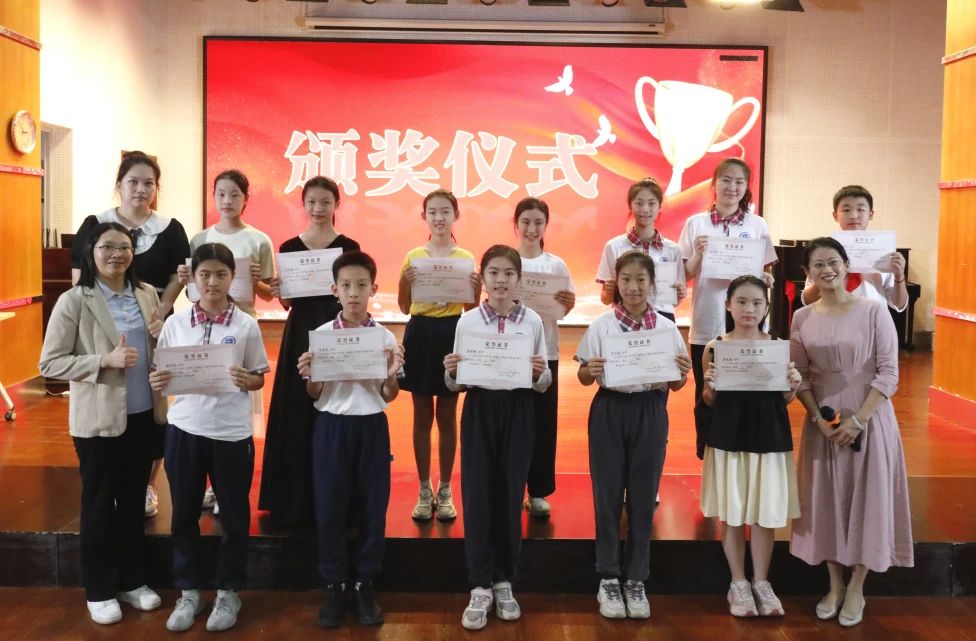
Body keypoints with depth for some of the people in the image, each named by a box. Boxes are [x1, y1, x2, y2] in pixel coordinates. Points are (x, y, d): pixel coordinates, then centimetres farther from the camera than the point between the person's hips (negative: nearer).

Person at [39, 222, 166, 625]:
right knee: (99, 502, 10)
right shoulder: (74, 301, -11)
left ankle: (132, 581, 31)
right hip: (98, 419, -4)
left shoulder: (147, 295, 4)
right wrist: (105, 360, -24)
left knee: (134, 499, 16)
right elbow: (49, 363, -13)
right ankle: (99, 591, 24)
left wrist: (162, 336, -8)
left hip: (144, 414, 5)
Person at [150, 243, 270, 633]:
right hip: (184, 429, 2)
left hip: (231, 432, -2)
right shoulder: (175, 323, 2)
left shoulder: (246, 325, -3)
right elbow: (163, 372, 8)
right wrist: (158, 382, -14)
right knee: (183, 513, 11)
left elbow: (259, 377, 2)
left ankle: (228, 592, 25)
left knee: (233, 515, 9)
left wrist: (246, 380, -19)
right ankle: (189, 591, 27)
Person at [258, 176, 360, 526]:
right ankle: (294, 500, 14)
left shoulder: (349, 247, 2)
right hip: (299, 333, 2)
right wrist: (277, 292, -13)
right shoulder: (289, 247, 7)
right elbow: (287, 303, 7)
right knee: (296, 414, 3)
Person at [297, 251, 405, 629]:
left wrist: (392, 373, -15)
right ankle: (333, 585, 18)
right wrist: (308, 375, -16)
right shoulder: (321, 335, -1)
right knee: (329, 509, 4)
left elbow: (389, 397, 4)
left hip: (371, 427, 0)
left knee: (373, 508, 5)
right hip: (331, 426, 0)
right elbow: (314, 395, 4)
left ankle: (365, 584, 20)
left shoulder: (386, 337, 0)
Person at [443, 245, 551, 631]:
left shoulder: (532, 321, 1)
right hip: (480, 410, 0)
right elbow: (456, 385, 3)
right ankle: (480, 587, 9)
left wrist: (539, 373, -17)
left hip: (518, 411, 0)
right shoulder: (468, 321, 0)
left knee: (510, 494, 6)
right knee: (477, 495, -1)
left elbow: (544, 385, 4)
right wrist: (451, 373, -18)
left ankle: (503, 581, 21)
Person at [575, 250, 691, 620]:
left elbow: (675, 386, 5)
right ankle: (609, 579, 17)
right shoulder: (601, 325, -2)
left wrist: (682, 374, -16)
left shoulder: (667, 328, 1)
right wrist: (590, 371, -20)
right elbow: (583, 377, 1)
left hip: (650, 413, 1)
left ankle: (635, 580, 20)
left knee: (643, 498, 7)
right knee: (608, 495, 4)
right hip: (609, 412, -1)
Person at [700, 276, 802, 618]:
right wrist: (710, 386, -16)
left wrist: (793, 385, -12)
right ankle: (738, 583, 24)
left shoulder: (779, 346, 0)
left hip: (769, 437, 1)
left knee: (765, 513, 7)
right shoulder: (714, 348, -3)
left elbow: (784, 400, 8)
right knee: (732, 515, 8)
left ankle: (761, 582, 25)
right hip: (728, 437, -1)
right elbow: (710, 402, 5)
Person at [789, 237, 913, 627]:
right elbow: (799, 376, 4)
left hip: (868, 419, -3)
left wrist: (858, 420, -16)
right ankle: (835, 585, 24)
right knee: (827, 499, 8)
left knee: (866, 497, 3)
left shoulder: (873, 311, -8)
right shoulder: (802, 318, 2)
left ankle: (856, 589, 19)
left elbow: (889, 373, -10)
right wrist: (818, 418, -10)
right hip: (823, 422, 3)